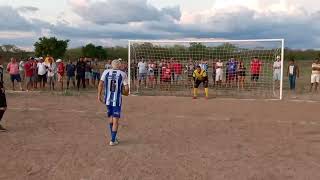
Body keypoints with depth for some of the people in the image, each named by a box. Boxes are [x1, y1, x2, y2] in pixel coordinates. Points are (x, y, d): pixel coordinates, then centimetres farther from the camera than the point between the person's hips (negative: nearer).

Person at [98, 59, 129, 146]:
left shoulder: (106, 72, 2)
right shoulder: (123, 74, -3)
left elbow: (101, 84, -7)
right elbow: (126, 88, -6)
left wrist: (99, 95, -3)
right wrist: (126, 93, 16)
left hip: (108, 99, 3)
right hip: (117, 100, -3)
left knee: (111, 118, 19)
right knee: (115, 120, 4)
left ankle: (113, 137, 31)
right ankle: (113, 140, 6)